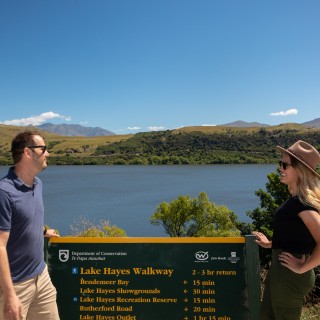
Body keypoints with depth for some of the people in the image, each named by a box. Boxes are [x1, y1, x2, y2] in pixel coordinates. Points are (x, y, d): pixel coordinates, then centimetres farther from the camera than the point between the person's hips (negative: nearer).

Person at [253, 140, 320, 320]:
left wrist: (302, 268, -20)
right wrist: (271, 244, 16)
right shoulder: (297, 198, 7)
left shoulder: (302, 202, -23)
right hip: (281, 270, 9)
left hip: (290, 275, -9)